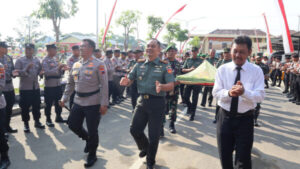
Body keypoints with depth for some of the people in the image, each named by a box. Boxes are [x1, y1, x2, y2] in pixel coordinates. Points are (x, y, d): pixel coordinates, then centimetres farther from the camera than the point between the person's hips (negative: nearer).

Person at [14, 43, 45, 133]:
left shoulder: (37, 60, 8)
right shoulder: (20, 60, -4)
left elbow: (40, 71, 16)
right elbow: (16, 73, -10)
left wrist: (41, 72, -7)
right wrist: (26, 69, -24)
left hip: (36, 87, 4)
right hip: (25, 88, -3)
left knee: (37, 106, 12)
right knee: (25, 107, 4)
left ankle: (37, 122, 28)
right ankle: (26, 124, 19)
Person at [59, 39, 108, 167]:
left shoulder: (98, 64, -11)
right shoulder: (76, 65, 9)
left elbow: (104, 85, -14)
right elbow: (70, 83, 17)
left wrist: (104, 104, -18)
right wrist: (64, 98, 13)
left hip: (93, 103, -6)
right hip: (78, 102, 6)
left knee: (92, 131, 5)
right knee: (73, 125, 13)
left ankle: (92, 155, 27)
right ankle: (87, 139, 42)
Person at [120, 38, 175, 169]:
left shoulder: (164, 66, -5)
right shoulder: (139, 64, 7)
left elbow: (171, 85, -15)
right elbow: (129, 80, 5)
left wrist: (162, 87, -37)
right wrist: (126, 81, -19)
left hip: (157, 103, -4)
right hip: (142, 101, 4)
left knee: (154, 135, 6)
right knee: (134, 129, 7)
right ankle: (145, 148, 40)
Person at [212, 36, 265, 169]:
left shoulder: (256, 71, -5)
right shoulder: (222, 69, -3)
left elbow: (260, 96, -13)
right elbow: (216, 93, -7)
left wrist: (244, 92, -34)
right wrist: (229, 93, -29)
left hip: (245, 119, -1)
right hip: (225, 117, 2)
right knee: (224, 156, 18)